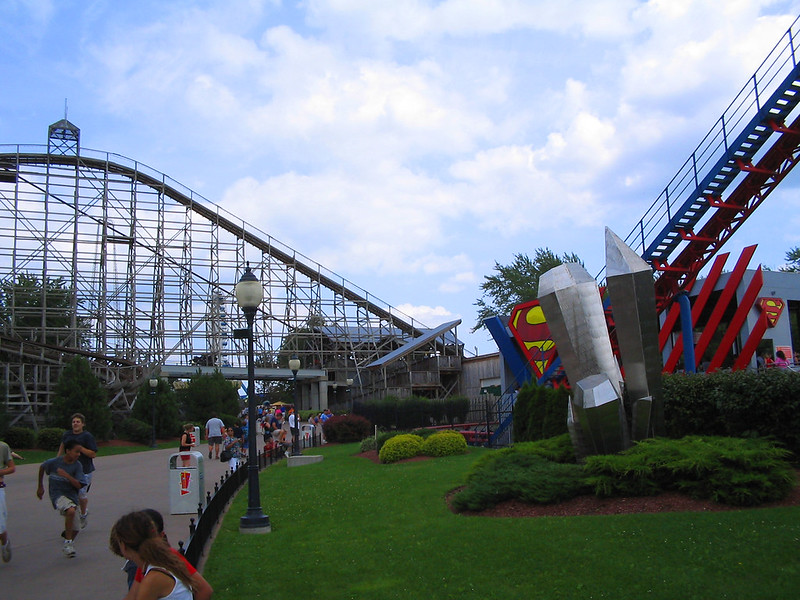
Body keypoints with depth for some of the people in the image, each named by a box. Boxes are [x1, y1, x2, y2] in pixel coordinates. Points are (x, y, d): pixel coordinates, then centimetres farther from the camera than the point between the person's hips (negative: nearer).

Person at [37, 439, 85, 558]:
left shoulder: (77, 465, -8)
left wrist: (67, 475, -27)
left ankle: (67, 548, 39)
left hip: (71, 495, 3)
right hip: (58, 494, -3)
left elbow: (79, 485, -13)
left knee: (75, 529, 7)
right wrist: (40, 486, 19)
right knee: (71, 511, -35)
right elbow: (42, 467, 12)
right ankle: (68, 542, -19)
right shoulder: (54, 462, -10)